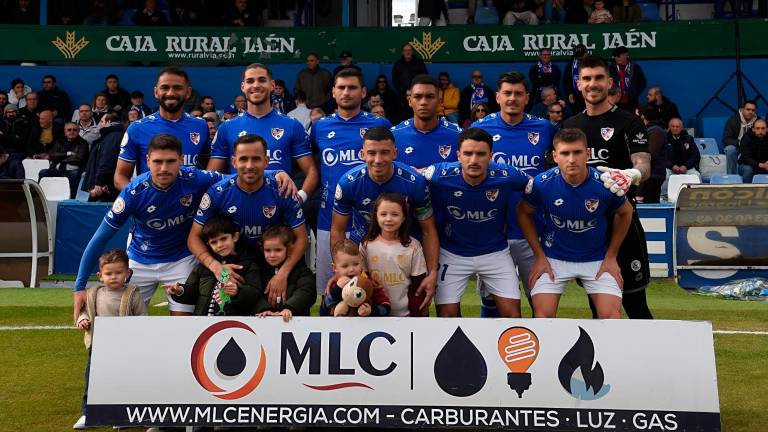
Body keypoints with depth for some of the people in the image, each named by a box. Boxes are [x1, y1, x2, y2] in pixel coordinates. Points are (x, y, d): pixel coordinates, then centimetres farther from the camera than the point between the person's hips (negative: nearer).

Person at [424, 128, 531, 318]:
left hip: (496, 251, 1)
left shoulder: (507, 176, -21)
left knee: (512, 312, -3)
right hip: (452, 253, 0)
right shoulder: (440, 175, -23)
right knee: (447, 313, 0)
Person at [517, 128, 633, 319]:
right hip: (553, 258, 0)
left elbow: (625, 213, 2)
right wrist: (539, 256, -1)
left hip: (597, 259, 0)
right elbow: (523, 213, 1)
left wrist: (611, 256, 3)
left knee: (611, 315, -8)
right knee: (543, 314, -9)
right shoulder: (541, 183, -18)